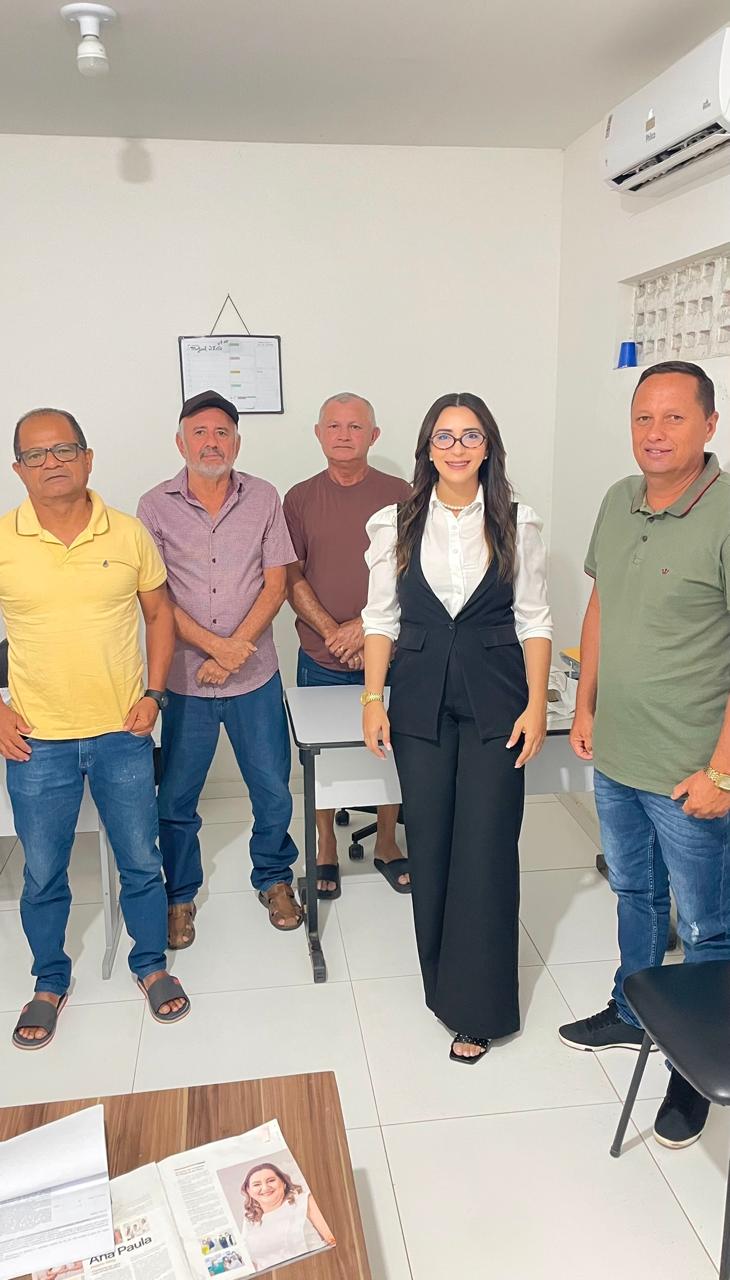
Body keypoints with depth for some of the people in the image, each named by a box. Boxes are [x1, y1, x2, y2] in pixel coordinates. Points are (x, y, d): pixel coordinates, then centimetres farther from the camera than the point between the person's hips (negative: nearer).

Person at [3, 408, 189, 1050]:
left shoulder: (128, 534, -3)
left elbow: (159, 612, 8)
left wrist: (153, 693, -2)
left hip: (123, 734, 1)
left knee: (142, 863, 13)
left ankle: (152, 965, 37)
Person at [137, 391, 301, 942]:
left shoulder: (264, 498, 0)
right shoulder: (156, 507, -2)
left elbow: (275, 585, -3)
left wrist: (233, 651, -13)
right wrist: (215, 645, -17)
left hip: (255, 674, 1)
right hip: (185, 677, 0)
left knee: (273, 789, 10)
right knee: (176, 798, 10)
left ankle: (274, 878, 35)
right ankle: (181, 895, 32)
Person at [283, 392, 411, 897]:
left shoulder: (399, 495, 0)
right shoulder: (300, 499, 2)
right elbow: (292, 580, -2)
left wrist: (364, 625, -15)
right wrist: (333, 632, -13)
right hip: (321, 658, 0)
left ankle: (387, 844, 31)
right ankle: (326, 849, 29)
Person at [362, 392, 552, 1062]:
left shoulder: (517, 523, 0)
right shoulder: (395, 524, 2)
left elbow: (534, 620, 2)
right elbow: (382, 617, 5)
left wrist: (536, 705, -4)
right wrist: (373, 699, -1)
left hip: (495, 699, -1)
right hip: (421, 698, 2)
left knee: (487, 848, -1)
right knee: (428, 842, 9)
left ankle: (478, 1007, 14)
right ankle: (441, 978, 31)